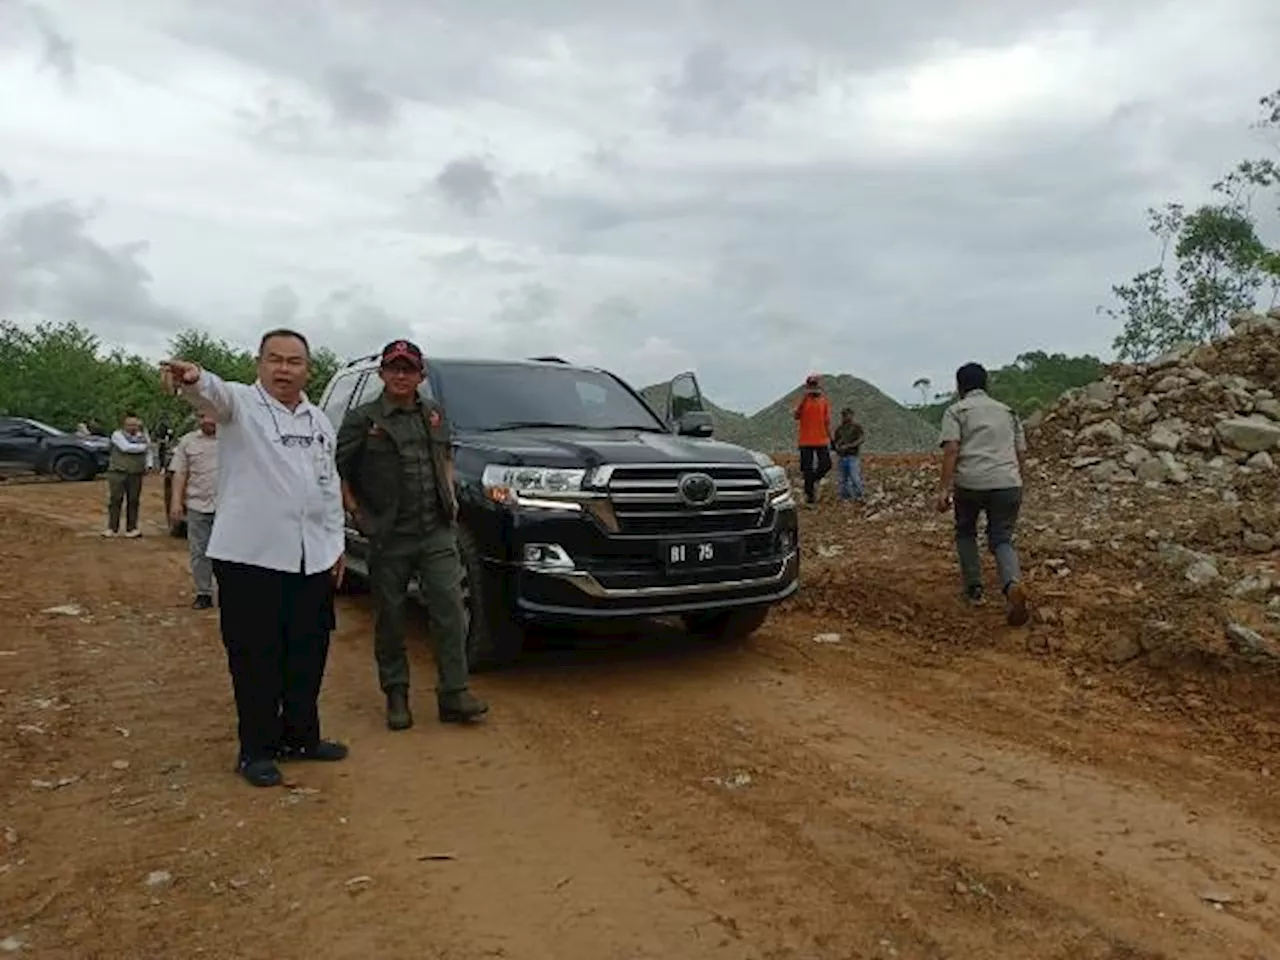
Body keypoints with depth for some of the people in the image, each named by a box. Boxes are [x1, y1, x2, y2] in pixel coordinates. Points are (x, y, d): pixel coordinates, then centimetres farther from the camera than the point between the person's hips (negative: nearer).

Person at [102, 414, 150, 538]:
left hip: (136, 474, 3)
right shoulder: (117, 434, 1)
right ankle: (112, 528, 2)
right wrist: (142, 447, -5)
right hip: (118, 472, -3)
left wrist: (141, 432, -3)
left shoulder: (141, 436, 15)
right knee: (115, 500, -2)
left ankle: (131, 528, 6)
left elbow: (148, 445, 0)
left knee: (133, 501, 2)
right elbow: (126, 447, -14)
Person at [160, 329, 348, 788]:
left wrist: (336, 544, 15)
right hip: (249, 556, -5)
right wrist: (195, 379, -52)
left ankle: (300, 736, 29)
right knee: (255, 658, 2)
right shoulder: (240, 403, -4)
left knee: (308, 655, 13)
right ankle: (257, 749, 16)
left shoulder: (320, 422, 14)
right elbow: (216, 393, -29)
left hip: (312, 558, 6)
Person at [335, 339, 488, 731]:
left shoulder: (434, 413, 12)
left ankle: (453, 694, 1)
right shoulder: (363, 419, -2)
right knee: (390, 619, 6)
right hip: (389, 537, -3)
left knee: (450, 610, -5)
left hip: (438, 532, 3)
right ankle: (396, 694, 20)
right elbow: (336, 471, 0)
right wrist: (357, 514, -5)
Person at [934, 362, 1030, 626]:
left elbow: (951, 450, -7)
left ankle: (974, 588, 21)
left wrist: (944, 489, -10)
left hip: (970, 482, -3)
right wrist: (1017, 486, 29)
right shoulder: (1008, 411, 23)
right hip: (1007, 483, 3)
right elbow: (1021, 454, 20)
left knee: (965, 532, 22)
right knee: (1001, 539, 8)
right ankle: (1013, 583, -20)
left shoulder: (956, 411, 8)